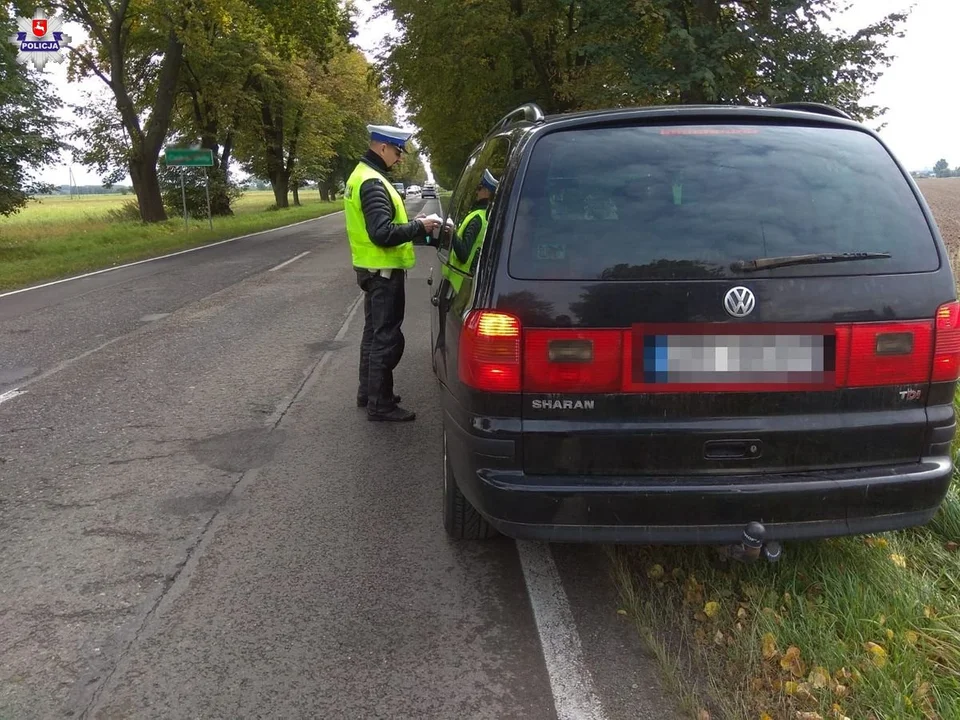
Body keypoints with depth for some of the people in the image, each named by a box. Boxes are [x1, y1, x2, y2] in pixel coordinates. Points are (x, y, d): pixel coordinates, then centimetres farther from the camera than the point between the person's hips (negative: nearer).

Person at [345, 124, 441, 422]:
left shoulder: (362, 175, 13)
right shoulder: (372, 182, -21)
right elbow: (383, 233, -28)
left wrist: (410, 223, 7)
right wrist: (418, 227, -18)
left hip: (373, 269, 11)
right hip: (383, 271, -11)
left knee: (374, 332, 19)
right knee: (387, 338, -4)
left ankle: (368, 392, 30)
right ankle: (380, 404, 3)